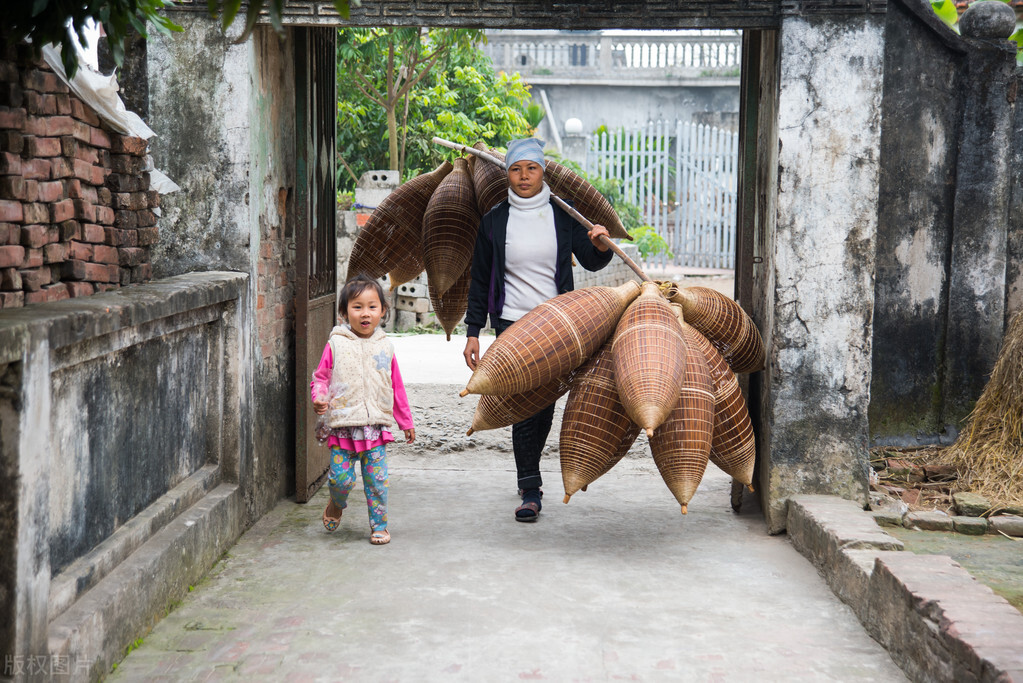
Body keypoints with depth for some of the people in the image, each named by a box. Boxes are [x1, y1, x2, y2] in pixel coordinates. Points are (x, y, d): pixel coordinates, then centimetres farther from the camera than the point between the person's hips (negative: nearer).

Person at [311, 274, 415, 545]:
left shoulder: (384, 347, 7)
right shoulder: (336, 345, 0)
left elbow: (396, 388, 14)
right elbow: (320, 377, 6)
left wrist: (405, 422, 19)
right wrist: (319, 398, -16)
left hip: (376, 426, 2)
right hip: (343, 424, -2)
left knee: (377, 480, 0)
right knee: (341, 478, -5)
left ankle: (379, 525, 17)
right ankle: (336, 506, 27)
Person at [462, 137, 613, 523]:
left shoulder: (562, 216, 4)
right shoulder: (494, 221, 2)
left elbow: (590, 263, 9)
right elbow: (480, 281, 6)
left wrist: (601, 247, -14)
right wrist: (473, 332, 3)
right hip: (511, 323, -1)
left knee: (545, 404, 6)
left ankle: (529, 473, 30)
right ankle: (530, 490, 0)